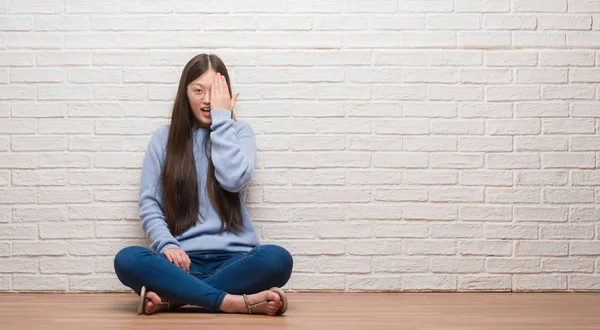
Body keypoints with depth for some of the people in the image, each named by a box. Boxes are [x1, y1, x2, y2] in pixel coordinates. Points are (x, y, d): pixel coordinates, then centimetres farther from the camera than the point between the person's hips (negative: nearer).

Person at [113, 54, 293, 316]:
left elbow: (234, 179, -10)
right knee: (127, 260, -31)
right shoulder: (164, 138, 12)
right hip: (182, 259, 0)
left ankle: (173, 297, -27)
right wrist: (166, 245, -12)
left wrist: (222, 119, -4)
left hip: (232, 258, 0)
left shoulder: (239, 132, 11)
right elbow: (148, 205, 6)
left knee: (278, 259, -32)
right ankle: (236, 302, -33)